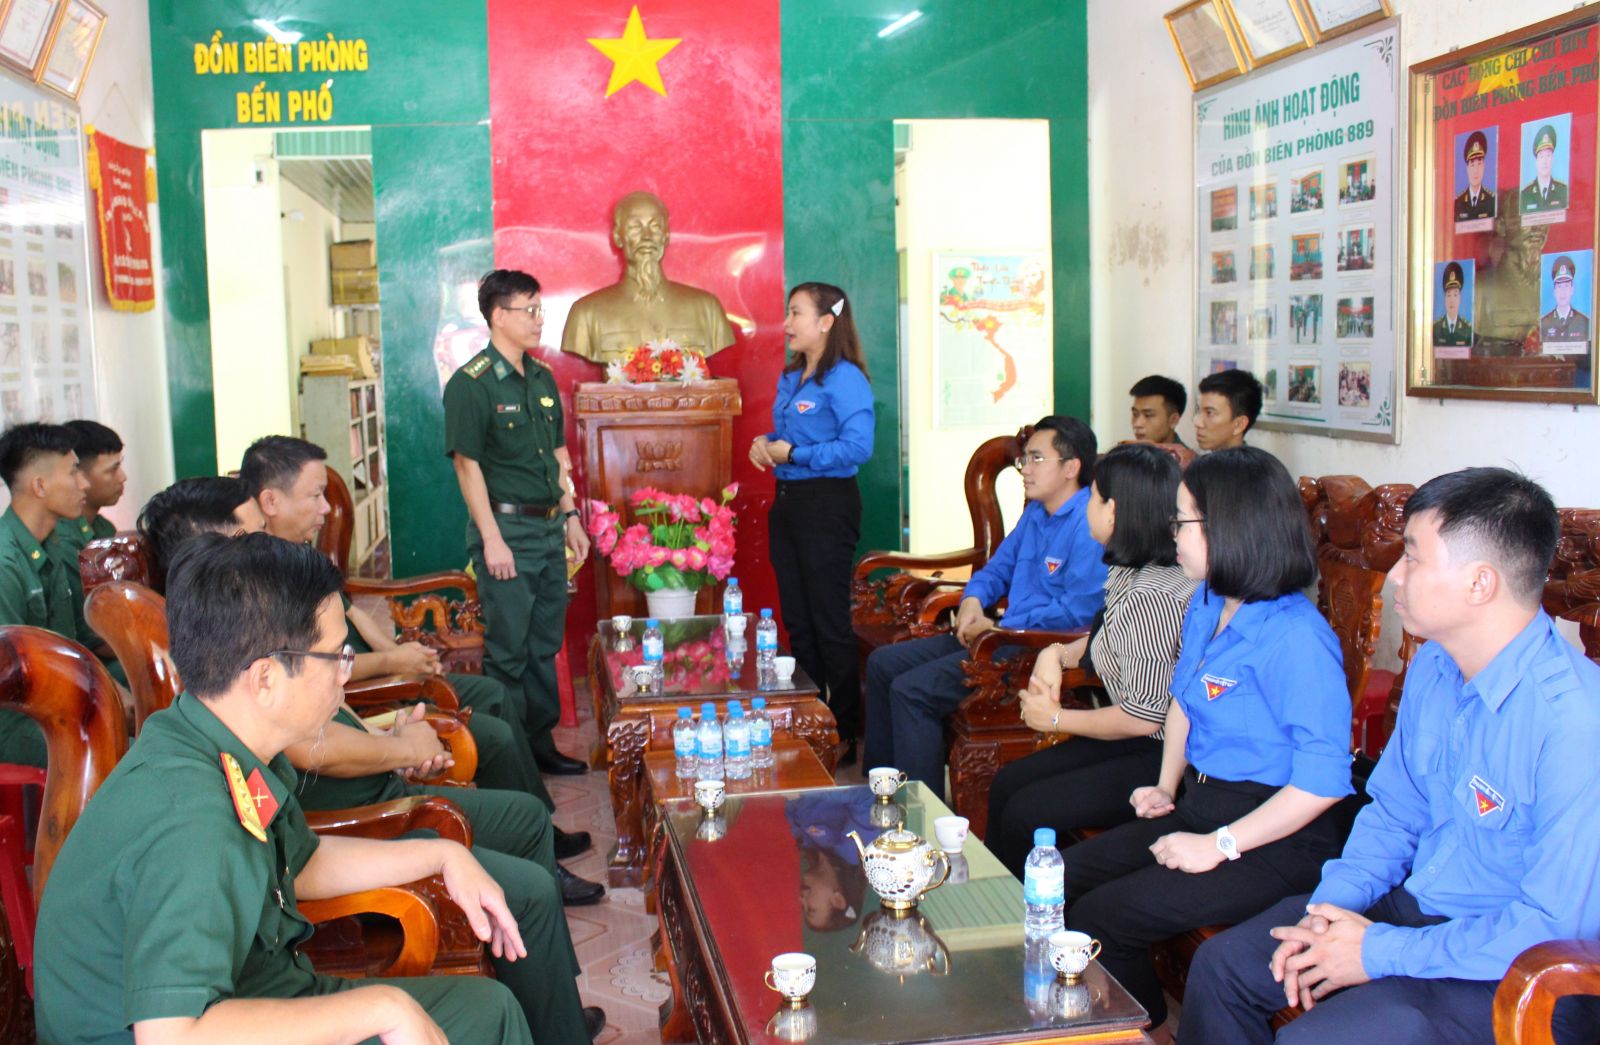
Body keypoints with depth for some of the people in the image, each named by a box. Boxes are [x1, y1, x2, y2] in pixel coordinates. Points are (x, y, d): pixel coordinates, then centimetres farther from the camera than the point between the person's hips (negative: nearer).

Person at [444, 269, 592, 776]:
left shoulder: (542, 379, 12)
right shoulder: (471, 384, -11)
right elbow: (467, 464, -15)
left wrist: (571, 516, 13)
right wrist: (492, 539, -18)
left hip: (549, 526, 8)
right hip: (507, 526, -8)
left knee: (545, 644, 14)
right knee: (508, 650, -1)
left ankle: (541, 742, 26)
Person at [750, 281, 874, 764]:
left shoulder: (845, 379, -14)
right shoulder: (789, 378, 13)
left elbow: (858, 448, -23)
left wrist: (793, 454, -19)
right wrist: (764, 444, 4)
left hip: (827, 505, -9)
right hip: (787, 502, 9)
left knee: (830, 623, -2)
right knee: (797, 621, 14)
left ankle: (845, 735, 9)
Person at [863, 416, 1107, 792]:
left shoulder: (1089, 525, -17)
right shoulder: (1036, 513, 16)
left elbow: (1077, 612, -25)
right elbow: (998, 567, 27)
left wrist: (998, 629, -16)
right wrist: (973, 599, 3)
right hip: (1004, 634, 11)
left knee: (911, 690, -22)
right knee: (884, 662, 8)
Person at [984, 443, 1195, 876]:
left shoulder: (1150, 596, -26)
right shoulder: (1128, 573, 6)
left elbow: (1144, 717, -25)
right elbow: (1107, 643, 24)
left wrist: (1056, 718, -10)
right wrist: (1058, 653, 3)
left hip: (1162, 758, -10)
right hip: (1139, 744, 10)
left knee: (1026, 814, -12)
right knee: (1007, 784, 9)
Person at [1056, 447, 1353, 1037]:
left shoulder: (1296, 638, -23)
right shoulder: (1204, 607, 5)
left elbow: (1323, 781, -26)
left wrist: (1219, 846, -22)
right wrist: (1166, 788, 12)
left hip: (1274, 840, -9)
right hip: (1199, 807, 9)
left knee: (1098, 918, -18)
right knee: (1060, 881, 2)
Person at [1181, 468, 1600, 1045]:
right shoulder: (1432, 666, 1)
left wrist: (1381, 951, -21)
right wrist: (1331, 908, -5)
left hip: (1514, 976, -8)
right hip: (1414, 908, 8)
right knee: (1221, 964, 7)